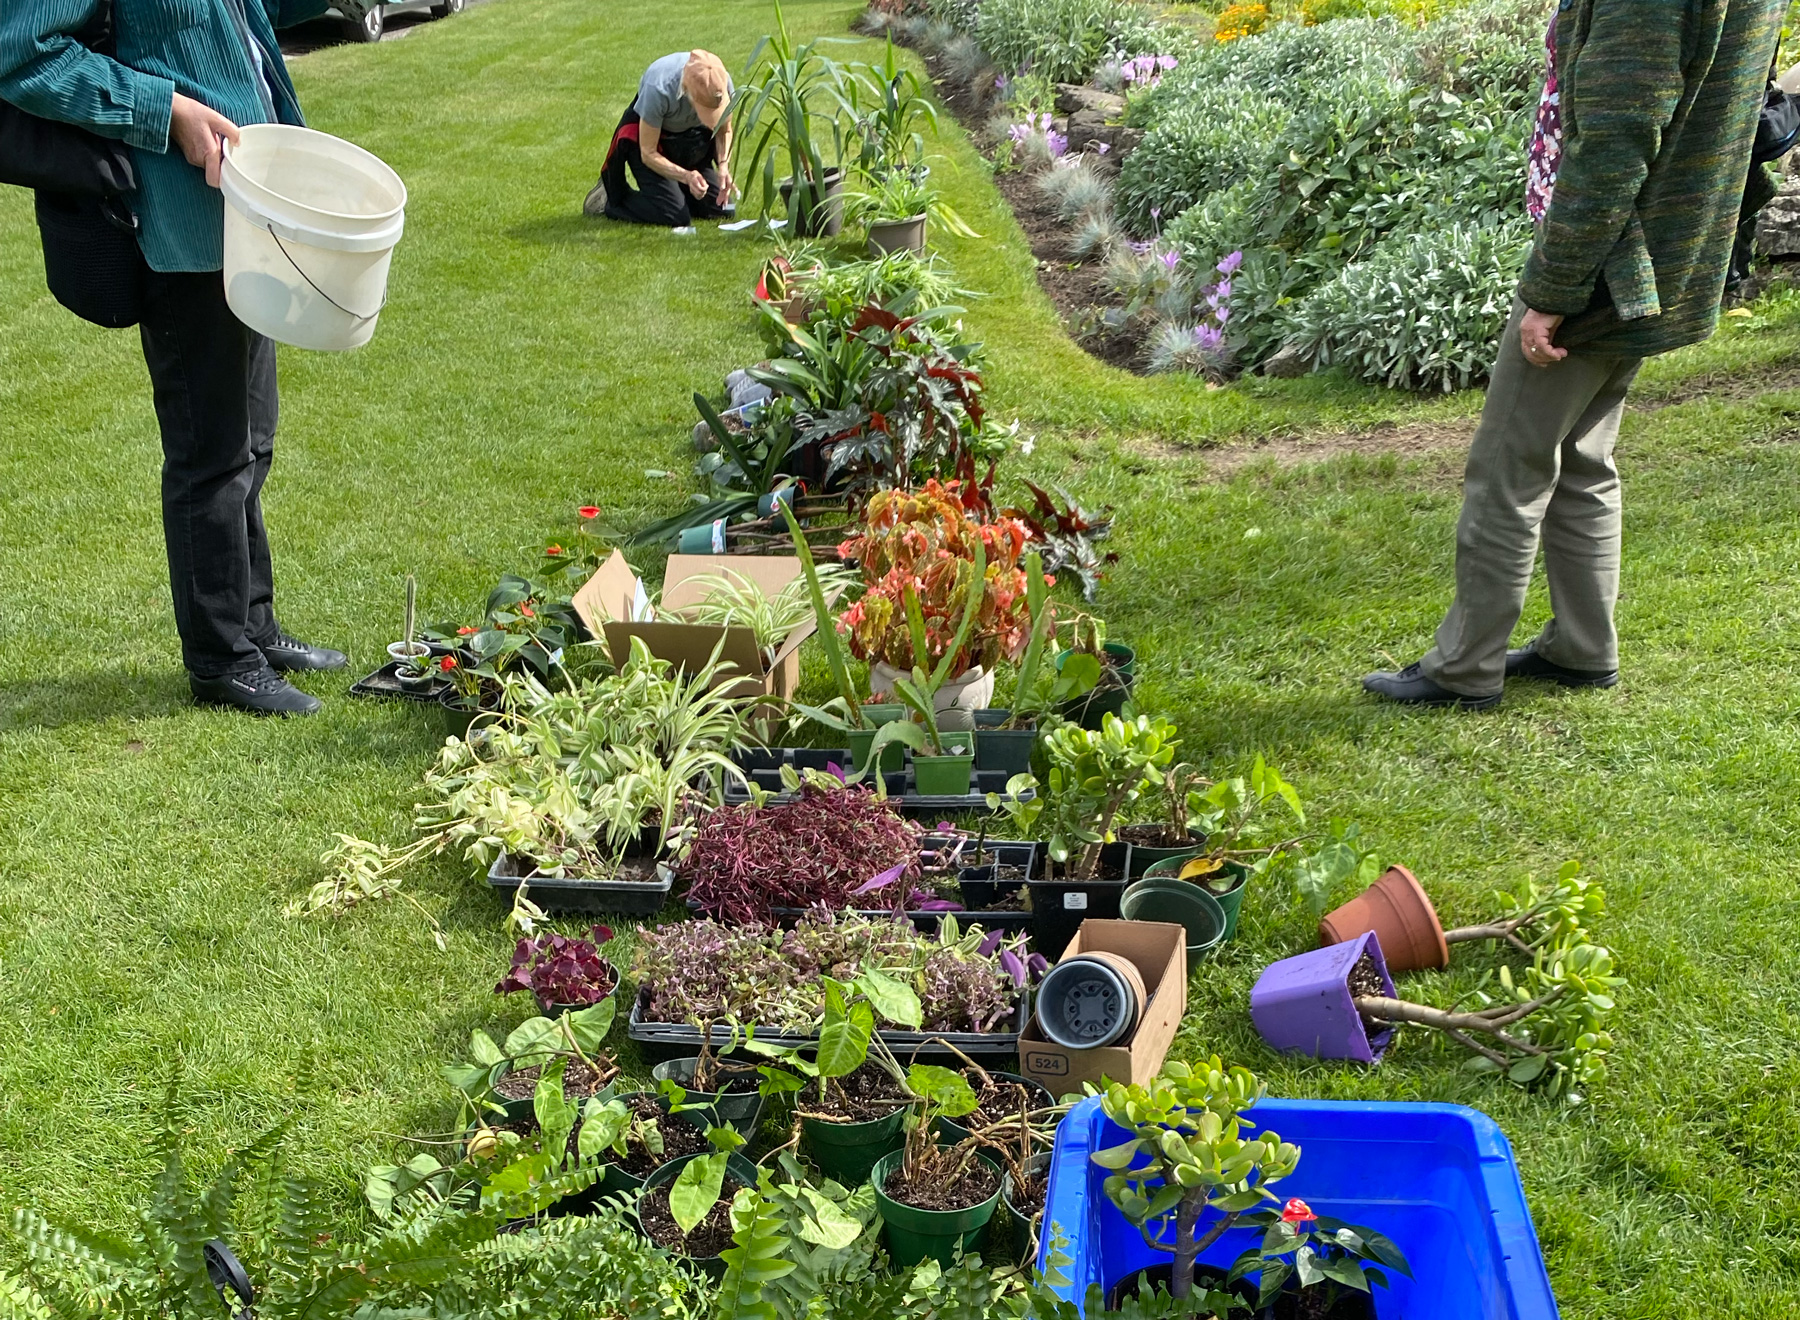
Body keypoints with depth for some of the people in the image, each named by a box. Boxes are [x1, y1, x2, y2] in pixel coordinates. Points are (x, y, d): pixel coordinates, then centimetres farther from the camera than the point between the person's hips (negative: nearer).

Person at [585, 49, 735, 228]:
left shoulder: (722, 84, -27)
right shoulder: (658, 89, -39)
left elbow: (724, 131, -5)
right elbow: (648, 154, -26)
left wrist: (723, 166, -24)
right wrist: (686, 176, -41)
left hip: (691, 139, 5)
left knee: (723, 209, -2)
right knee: (676, 217, -20)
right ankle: (610, 201, 3)